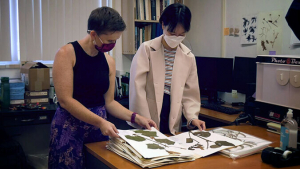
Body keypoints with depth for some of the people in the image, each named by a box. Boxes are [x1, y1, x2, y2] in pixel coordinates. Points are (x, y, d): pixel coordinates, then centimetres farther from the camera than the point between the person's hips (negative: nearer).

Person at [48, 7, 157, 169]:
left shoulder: (109, 61, 4)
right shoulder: (67, 53, -12)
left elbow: (109, 102, 8)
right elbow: (65, 100, -18)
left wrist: (135, 118, -4)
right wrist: (100, 122, -24)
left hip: (99, 126, 5)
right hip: (70, 128, -5)